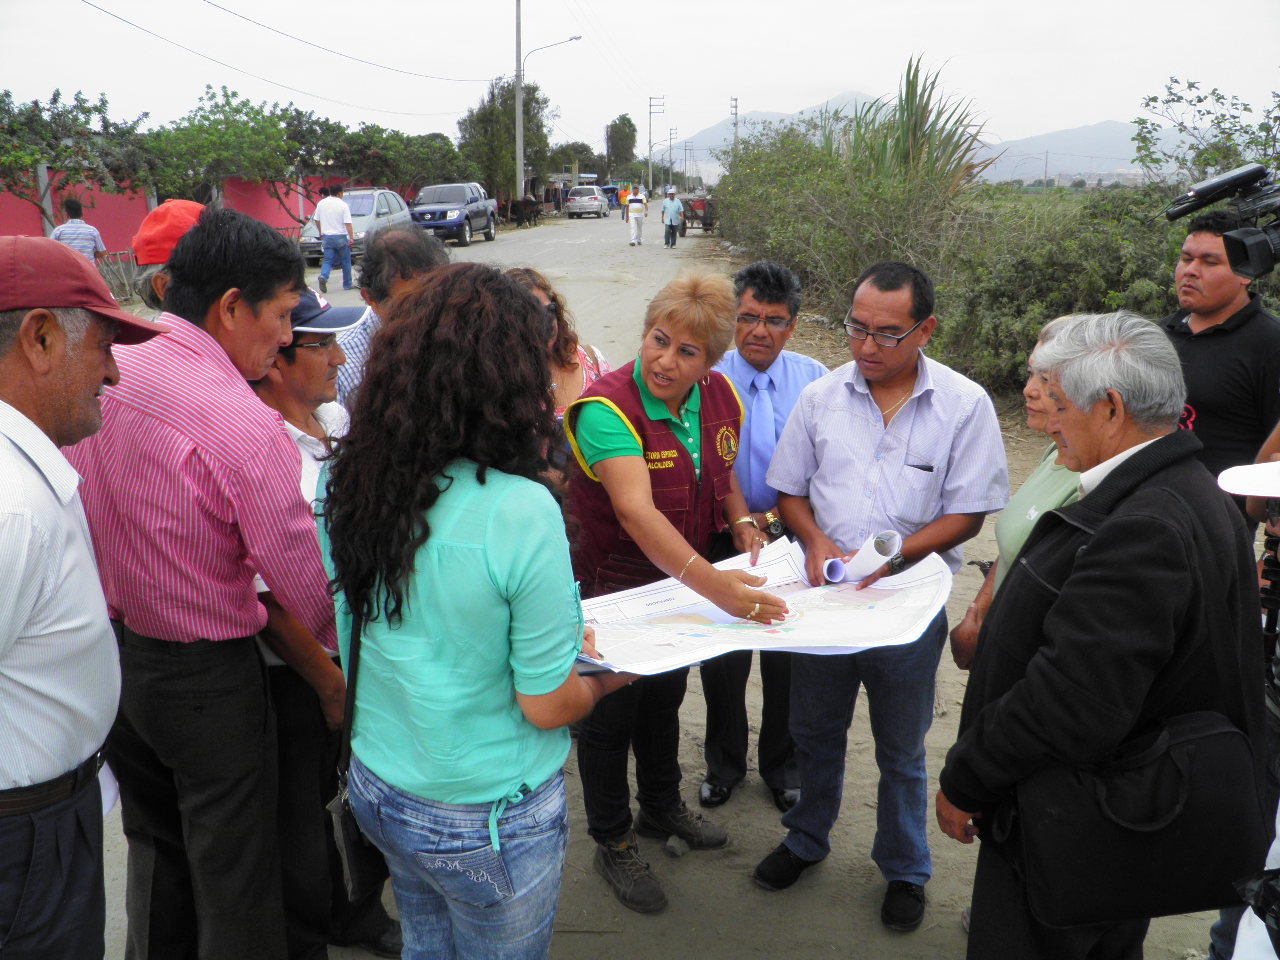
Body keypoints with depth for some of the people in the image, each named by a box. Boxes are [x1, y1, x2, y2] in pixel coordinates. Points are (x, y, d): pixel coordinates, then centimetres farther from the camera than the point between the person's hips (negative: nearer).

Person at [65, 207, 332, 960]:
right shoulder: (247, 425, -25)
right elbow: (306, 584, -22)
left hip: (109, 659, 7)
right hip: (203, 676, -7)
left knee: (155, 847, 27)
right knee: (233, 877, 11)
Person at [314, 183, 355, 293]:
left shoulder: (321, 203, 4)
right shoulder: (343, 205, -9)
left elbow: (317, 220, 12)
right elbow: (348, 224, -13)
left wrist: (321, 233, 25)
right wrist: (351, 238, -12)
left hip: (327, 237, 3)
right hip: (340, 237, -3)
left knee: (328, 260, 5)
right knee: (346, 261, 11)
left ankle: (323, 277, -22)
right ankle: (347, 285, 16)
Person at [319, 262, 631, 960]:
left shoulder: (346, 483, -10)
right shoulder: (520, 512, -29)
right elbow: (548, 705, -21)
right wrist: (603, 678, 2)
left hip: (377, 790, 6)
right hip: (486, 823, -5)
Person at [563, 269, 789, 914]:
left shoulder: (721, 397, -9)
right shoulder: (607, 407, -31)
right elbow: (637, 512, -45)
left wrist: (741, 523, -8)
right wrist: (713, 584, -56)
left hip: (681, 585, 7)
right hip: (612, 588, -6)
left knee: (665, 699, 26)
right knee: (611, 715, 11)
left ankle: (662, 809, 51)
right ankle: (612, 845, 34)